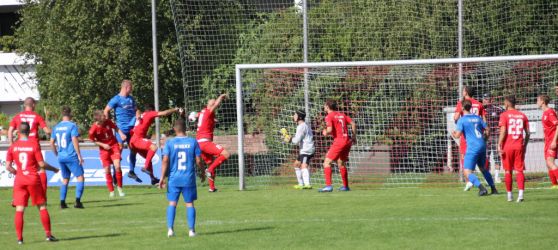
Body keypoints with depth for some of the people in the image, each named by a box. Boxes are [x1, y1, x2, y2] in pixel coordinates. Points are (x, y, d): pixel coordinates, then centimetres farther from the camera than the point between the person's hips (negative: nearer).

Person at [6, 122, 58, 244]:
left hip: (19, 180, 2)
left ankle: (19, 238, -3)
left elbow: (8, 166, -1)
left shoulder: (13, 147, 0)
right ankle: (48, 234, 8)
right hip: (33, 179, -2)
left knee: (19, 209, 2)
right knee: (42, 207, 8)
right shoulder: (34, 145, -6)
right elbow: (42, 164, -7)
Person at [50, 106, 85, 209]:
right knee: (80, 177, -1)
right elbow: (74, 141, -15)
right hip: (71, 156, -6)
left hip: (61, 157, 6)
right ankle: (77, 201, -13)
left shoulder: (56, 127, 9)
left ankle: (62, 202, 9)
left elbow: (52, 142, 13)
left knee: (65, 179, 16)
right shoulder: (72, 126, -9)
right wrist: (79, 155, -11)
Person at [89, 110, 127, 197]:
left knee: (117, 166, -14)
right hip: (104, 149, -1)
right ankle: (111, 191, 18)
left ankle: (120, 188, 3)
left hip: (114, 145, 1)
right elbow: (93, 140, -4)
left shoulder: (108, 122, -13)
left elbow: (115, 127, 7)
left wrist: (121, 133, -10)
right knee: (107, 170, 1)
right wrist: (103, 145, -15)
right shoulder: (93, 129, -20)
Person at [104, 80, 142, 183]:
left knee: (133, 149, 10)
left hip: (132, 128, 7)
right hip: (121, 128, -7)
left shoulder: (131, 99, 13)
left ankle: (132, 172, 24)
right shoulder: (116, 99, -8)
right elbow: (106, 111, -7)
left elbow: (136, 109, 22)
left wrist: (137, 115, 0)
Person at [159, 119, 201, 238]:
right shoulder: (193, 142, -2)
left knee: (172, 203, 7)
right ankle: (191, 230, 6)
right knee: (190, 204, 8)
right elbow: (198, 161, -1)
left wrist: (162, 178, -4)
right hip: (189, 179, 0)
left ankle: (170, 229, -1)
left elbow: (165, 161, -8)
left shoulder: (170, 143, -4)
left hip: (174, 179, 0)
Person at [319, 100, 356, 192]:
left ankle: (328, 186, -16)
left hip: (338, 141, -8)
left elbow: (330, 130, -18)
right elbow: (353, 124, 11)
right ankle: (345, 186, 26)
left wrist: (325, 132, 4)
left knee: (327, 162, -5)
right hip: (347, 140, 8)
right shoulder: (342, 115, 15)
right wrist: (354, 137, 18)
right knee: (341, 163, 22)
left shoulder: (329, 116, -5)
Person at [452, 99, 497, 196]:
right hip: (482, 146, 7)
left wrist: (454, 134, 10)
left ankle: (481, 188, -24)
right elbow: (487, 130, 15)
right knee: (483, 168, 25)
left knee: (467, 172, -7)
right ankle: (493, 188, 25)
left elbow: (458, 135, -13)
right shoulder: (478, 118, 12)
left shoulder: (461, 120, -6)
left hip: (472, 147, -7)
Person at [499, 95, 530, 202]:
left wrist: (499, 145, -10)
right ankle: (520, 193, -17)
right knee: (519, 170, -1)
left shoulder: (504, 115, -4)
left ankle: (509, 195, 13)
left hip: (507, 146, -2)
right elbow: (527, 133, 7)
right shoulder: (522, 116, 7)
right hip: (519, 146, 2)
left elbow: (503, 131, -13)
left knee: (508, 171, 8)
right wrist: (525, 145, 18)